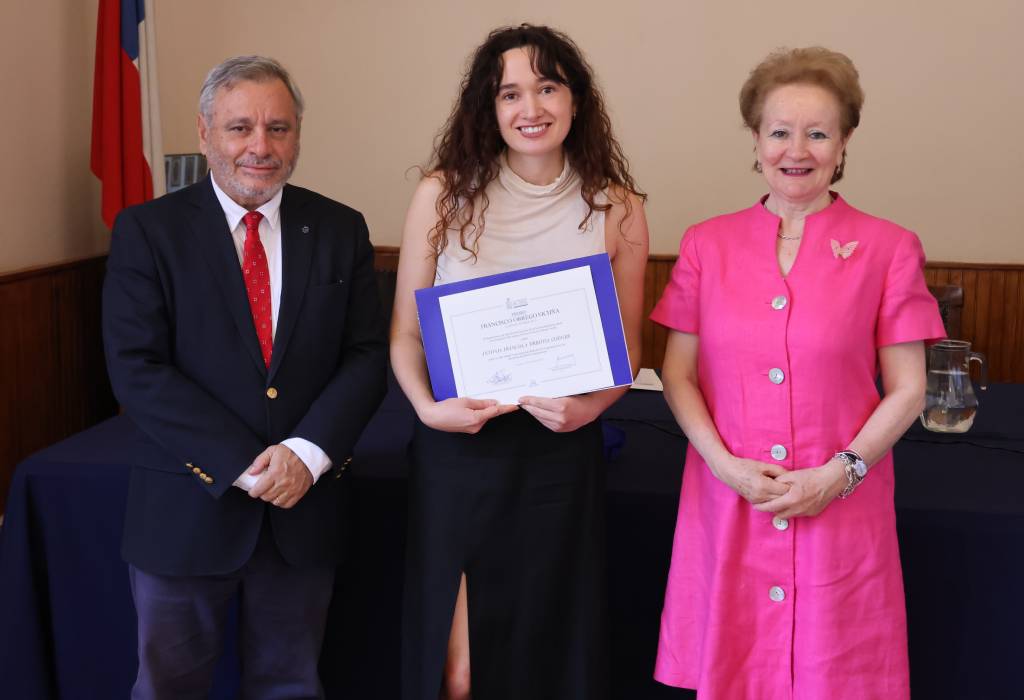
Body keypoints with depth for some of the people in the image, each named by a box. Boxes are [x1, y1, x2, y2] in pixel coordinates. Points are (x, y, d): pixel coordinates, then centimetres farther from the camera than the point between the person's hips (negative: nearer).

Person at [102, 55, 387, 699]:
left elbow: (367, 356, -1)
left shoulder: (342, 231, 3)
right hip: (187, 511, -2)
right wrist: (246, 467, -19)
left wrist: (307, 452, -17)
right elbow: (137, 369, -12)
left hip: (305, 507, 2)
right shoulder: (147, 231, -5)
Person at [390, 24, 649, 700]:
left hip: (561, 450, 1)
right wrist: (428, 407, -15)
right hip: (458, 446, 0)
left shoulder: (617, 210, -1)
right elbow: (406, 332, 2)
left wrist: (588, 407, -14)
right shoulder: (444, 194, -2)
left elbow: (628, 345, 5)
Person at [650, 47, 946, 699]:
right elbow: (677, 374, 4)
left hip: (841, 508, -1)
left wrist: (840, 473, -11)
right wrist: (724, 463, -9)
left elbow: (907, 390, 0)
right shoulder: (708, 244, 4)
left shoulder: (888, 249, -2)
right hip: (728, 502, 2)